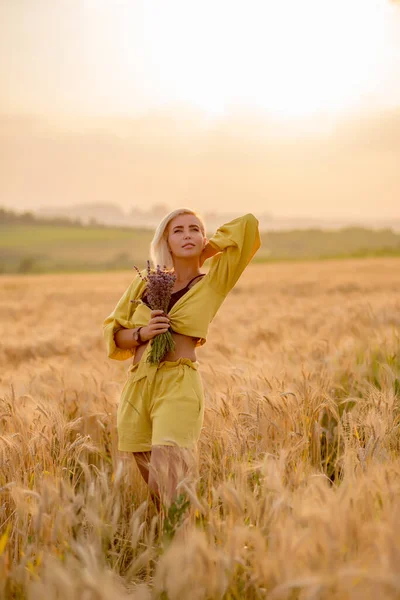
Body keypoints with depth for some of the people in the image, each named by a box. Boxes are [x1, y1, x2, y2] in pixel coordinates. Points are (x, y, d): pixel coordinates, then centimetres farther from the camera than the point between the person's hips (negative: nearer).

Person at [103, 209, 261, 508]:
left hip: (180, 385, -4)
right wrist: (141, 333, -3)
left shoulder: (213, 283, 4)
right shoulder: (145, 281, 12)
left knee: (166, 477, -22)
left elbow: (248, 223, 1)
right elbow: (114, 333, 18)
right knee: (149, 479, 6)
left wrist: (205, 250, 11)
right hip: (137, 384, 4)